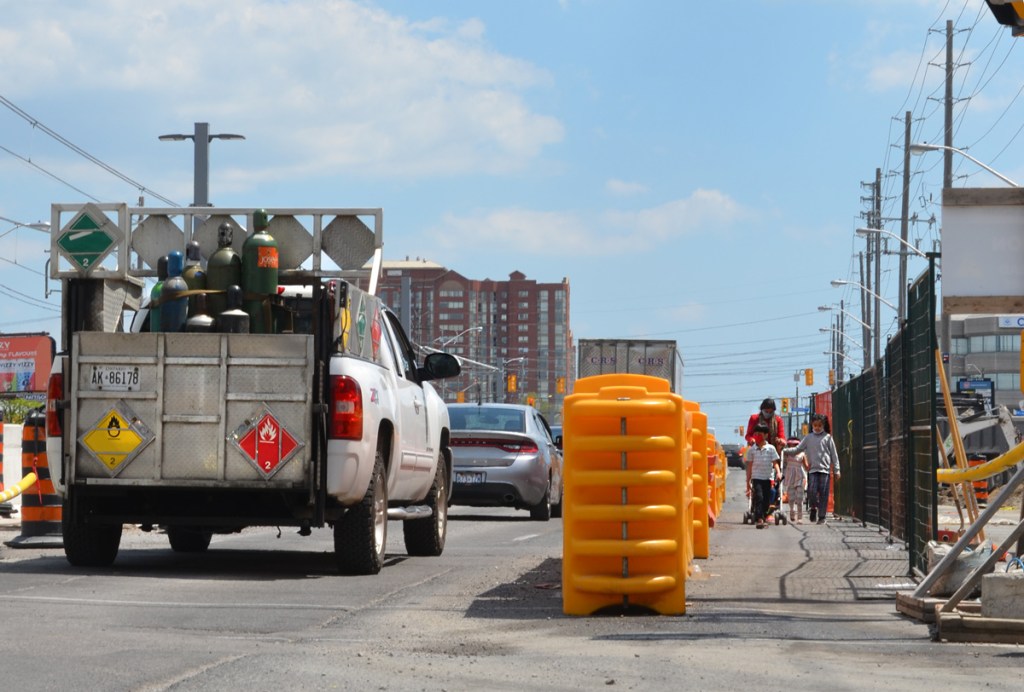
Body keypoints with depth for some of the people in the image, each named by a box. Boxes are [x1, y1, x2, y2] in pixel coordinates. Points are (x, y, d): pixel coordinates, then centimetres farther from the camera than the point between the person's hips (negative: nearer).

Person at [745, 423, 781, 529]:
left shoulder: (770, 448, 3)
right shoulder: (751, 449, 5)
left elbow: (775, 462, 1)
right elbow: (749, 466, 9)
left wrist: (778, 472, -20)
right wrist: (748, 482, 8)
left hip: (768, 477, 1)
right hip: (756, 477, -1)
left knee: (766, 499, 4)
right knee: (759, 497, -17)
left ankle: (763, 518, 16)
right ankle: (759, 519, -24)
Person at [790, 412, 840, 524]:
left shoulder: (827, 437, 6)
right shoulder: (808, 437, 11)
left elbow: (834, 454, 6)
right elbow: (798, 449, 10)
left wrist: (836, 470, 3)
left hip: (825, 469, -1)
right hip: (812, 469, 1)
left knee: (823, 494, -3)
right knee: (812, 491, -10)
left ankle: (822, 516, 3)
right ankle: (813, 508, 17)